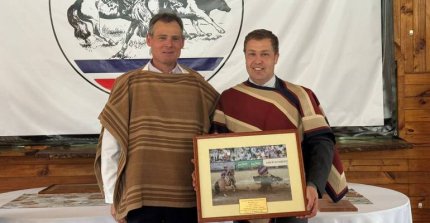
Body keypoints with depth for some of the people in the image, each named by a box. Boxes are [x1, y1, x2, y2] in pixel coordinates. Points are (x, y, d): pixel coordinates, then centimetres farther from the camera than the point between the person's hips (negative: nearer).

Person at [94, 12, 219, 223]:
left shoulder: (198, 86, 3)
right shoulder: (128, 84, -1)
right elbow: (110, 148, 1)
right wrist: (113, 198, 1)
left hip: (188, 198, 2)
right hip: (140, 198, -1)